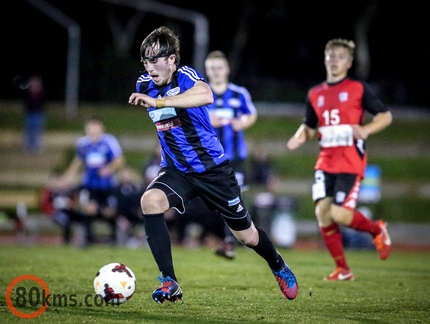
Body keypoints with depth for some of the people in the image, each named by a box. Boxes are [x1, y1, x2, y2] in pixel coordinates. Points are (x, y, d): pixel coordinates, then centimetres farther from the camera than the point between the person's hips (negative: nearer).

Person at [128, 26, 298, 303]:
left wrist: (159, 101, -52)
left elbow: (205, 95, -47)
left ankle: (279, 267, 44)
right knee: (150, 201, -29)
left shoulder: (186, 77, -22)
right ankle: (170, 284, -27)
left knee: (247, 236, 9)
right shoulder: (144, 85, -4)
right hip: (176, 171, 4)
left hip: (212, 168, -4)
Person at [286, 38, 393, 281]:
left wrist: (366, 130, -17)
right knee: (322, 211, -8)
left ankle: (378, 229, 15)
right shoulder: (315, 94, 13)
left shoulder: (359, 89, 0)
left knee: (339, 214, -17)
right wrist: (300, 137, 1)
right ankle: (343, 270, 4)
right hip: (326, 163, 5)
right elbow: (309, 126, 23)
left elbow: (386, 116, 1)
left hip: (351, 163, -5)